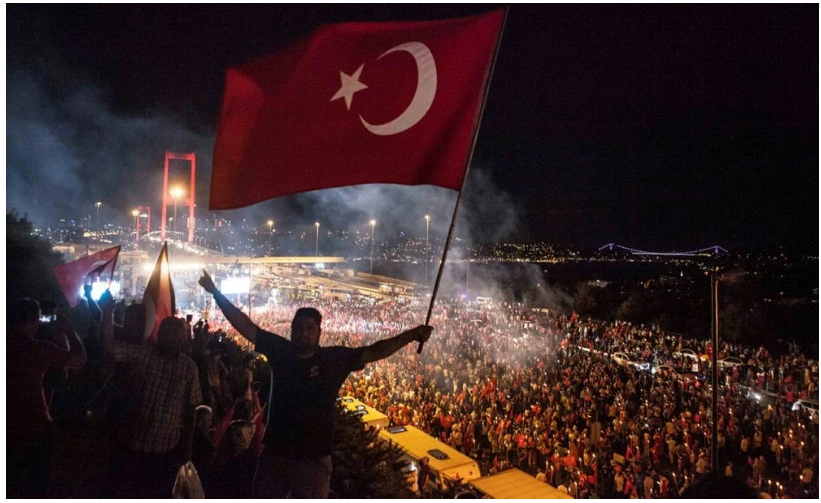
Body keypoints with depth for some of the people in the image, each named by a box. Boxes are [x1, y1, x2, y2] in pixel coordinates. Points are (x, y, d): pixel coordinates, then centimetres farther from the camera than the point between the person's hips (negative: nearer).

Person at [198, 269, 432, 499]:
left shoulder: (335, 358, -9)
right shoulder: (279, 350, -3)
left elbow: (375, 351, -12)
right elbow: (247, 326, 0)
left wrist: (412, 335, -22)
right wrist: (216, 293, 1)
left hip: (313, 457, -3)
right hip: (274, 452, 3)